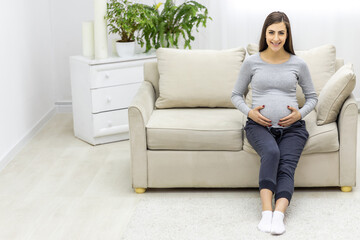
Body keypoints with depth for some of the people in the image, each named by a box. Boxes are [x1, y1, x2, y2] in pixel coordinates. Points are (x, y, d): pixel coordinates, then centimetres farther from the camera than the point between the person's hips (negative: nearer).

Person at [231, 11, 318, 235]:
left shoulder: (298, 64, 7)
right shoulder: (252, 62, 5)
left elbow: (312, 96, 17)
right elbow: (236, 94, 14)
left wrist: (300, 113, -3)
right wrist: (249, 111, -5)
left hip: (292, 127, 1)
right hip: (260, 125, -1)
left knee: (287, 166, -26)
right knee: (271, 152, -33)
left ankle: (278, 215, -44)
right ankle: (266, 212, -38)